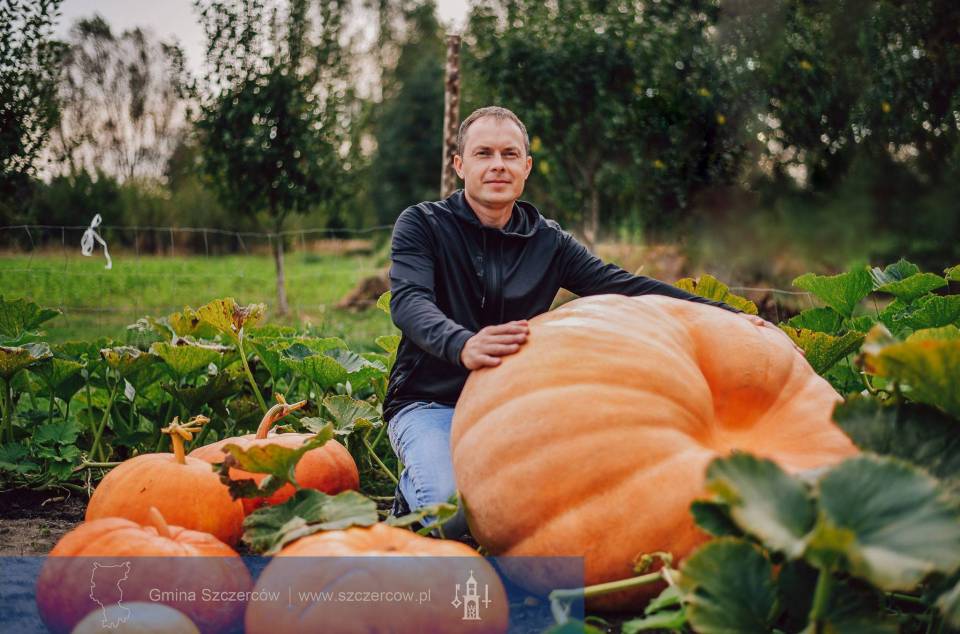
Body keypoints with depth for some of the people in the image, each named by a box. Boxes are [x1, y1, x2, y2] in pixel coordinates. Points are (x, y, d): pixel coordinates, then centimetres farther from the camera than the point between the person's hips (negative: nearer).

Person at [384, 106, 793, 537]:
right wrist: (462, 345, -45)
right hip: (430, 404, -4)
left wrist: (728, 316, -10)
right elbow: (409, 302, -21)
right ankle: (412, 490, 5)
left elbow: (625, 286, 1)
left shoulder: (548, 242, 7)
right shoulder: (422, 224, -4)